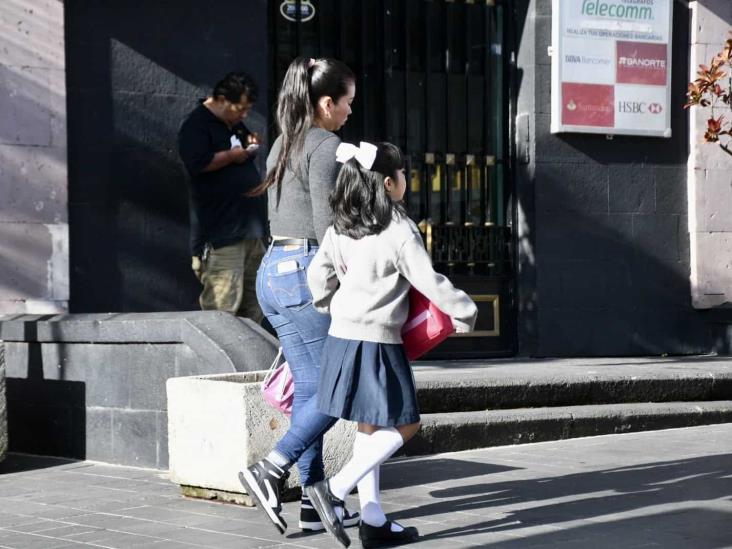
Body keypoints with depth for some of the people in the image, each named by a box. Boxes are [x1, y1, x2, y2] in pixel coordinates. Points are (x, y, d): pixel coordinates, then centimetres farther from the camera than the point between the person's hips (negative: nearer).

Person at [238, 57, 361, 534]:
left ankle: (314, 503, 10)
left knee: (310, 386, 10)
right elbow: (327, 226, -16)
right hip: (309, 271, -9)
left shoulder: (282, 146, 16)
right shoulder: (326, 147, -11)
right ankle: (270, 471, -8)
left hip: (273, 268, 9)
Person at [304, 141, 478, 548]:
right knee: (404, 426, 2)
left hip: (342, 336, 8)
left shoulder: (340, 229, 6)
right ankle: (335, 491, -9)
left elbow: (319, 275, 10)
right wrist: (465, 313, 1)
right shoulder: (400, 231, -14)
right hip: (377, 342, -8)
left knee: (372, 427, 14)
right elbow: (429, 282, -13)